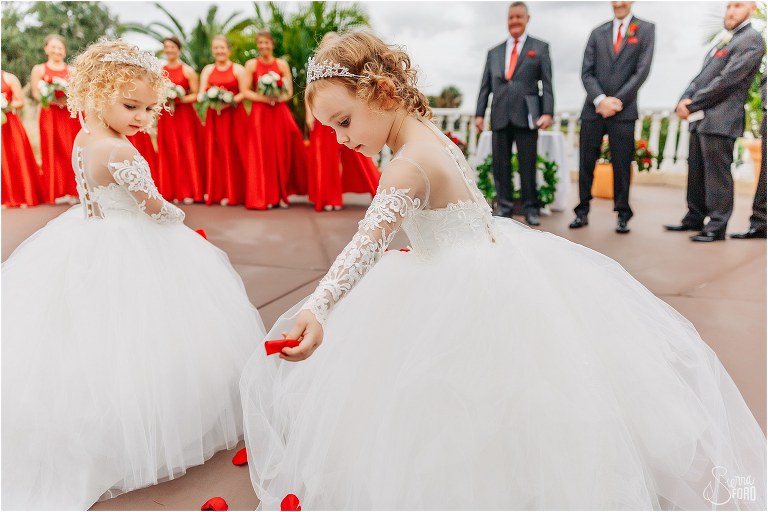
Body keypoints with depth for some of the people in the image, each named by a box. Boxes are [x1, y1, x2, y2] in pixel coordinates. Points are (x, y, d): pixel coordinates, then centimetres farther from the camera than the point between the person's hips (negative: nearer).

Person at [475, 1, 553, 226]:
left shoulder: (540, 47, 9)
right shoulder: (494, 52, 17)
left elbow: (547, 84, 2)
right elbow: (485, 86, 14)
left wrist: (547, 112, -9)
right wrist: (480, 113, 4)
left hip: (526, 114, -3)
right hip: (500, 115, 3)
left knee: (528, 164, -2)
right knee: (500, 163, 3)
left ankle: (531, 208, 7)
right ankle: (504, 207, 11)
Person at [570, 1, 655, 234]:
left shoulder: (646, 29, 6)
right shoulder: (598, 32, 12)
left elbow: (642, 70, -3)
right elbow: (586, 72, 5)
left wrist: (616, 101, -11)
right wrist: (600, 99, -10)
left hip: (623, 110, -2)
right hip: (593, 108, 2)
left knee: (622, 165, 0)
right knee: (586, 163, 3)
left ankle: (622, 215, 10)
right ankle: (582, 212, 12)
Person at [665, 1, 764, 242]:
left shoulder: (751, 39, -5)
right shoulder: (722, 41, 24)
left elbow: (727, 80, -15)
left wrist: (692, 104, -13)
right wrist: (685, 100, 0)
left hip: (720, 120, -9)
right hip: (699, 119, 9)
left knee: (717, 174, -5)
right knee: (696, 172, 13)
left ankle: (717, 227, 1)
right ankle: (695, 218, 22)